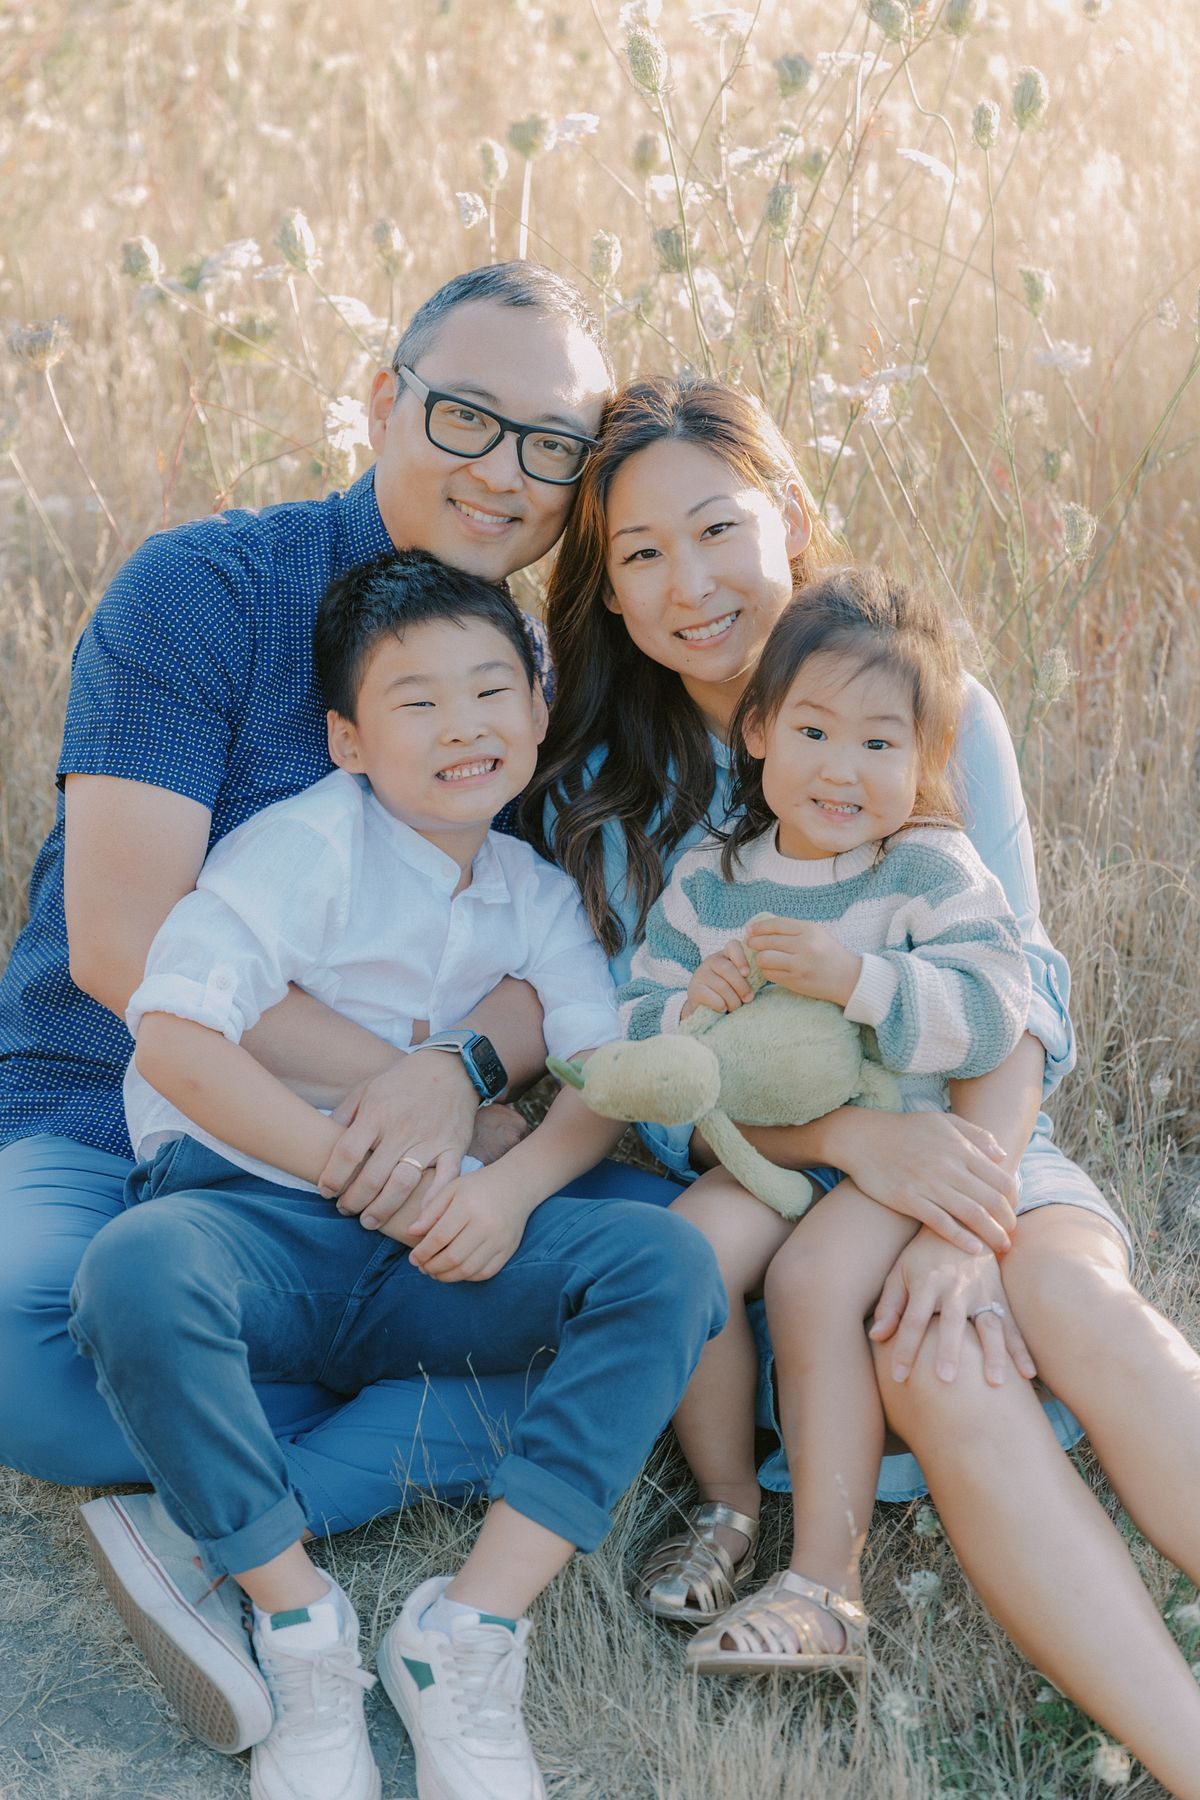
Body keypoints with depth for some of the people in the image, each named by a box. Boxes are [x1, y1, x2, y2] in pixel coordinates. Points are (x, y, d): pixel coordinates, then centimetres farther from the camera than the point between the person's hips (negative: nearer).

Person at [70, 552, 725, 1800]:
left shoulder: (535, 893, 13)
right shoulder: (308, 844, -6)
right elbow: (173, 1034, -17)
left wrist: (514, 1183, -19)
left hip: (428, 1257, 4)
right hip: (254, 1213, -4)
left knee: (665, 1260, -21)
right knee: (136, 1272, -39)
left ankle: (473, 1626, -22)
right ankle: (299, 1622, -19)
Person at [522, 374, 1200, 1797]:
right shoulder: (596, 782, 0)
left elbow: (1015, 993, -4)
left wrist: (968, 1212, -23)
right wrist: (848, 1136, -23)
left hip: (963, 1145, 1)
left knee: (1070, 1289, -33)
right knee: (938, 1369, -32)